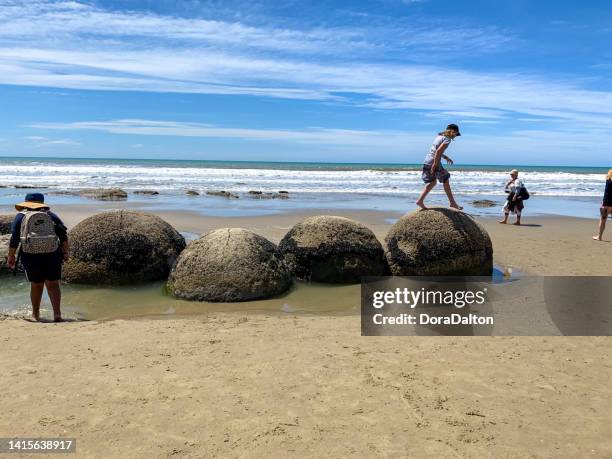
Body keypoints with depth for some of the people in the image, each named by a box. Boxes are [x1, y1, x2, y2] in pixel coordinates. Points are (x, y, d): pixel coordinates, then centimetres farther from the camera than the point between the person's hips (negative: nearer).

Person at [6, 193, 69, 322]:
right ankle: (57, 313, -9)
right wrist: (66, 251, 1)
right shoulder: (51, 215, 12)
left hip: (31, 255, 0)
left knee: (36, 284, 13)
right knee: (53, 284, 3)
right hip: (52, 253, 0)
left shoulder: (21, 216, 8)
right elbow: (63, 233, 1)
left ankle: (36, 314, 27)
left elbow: (14, 238, 0)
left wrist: (11, 256, 5)